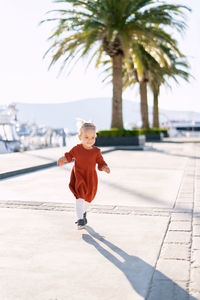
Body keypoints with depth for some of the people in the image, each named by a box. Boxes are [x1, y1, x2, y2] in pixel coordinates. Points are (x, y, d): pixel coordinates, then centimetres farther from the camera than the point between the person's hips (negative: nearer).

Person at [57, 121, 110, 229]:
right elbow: (69, 155, 9)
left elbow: (101, 163, -1)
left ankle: (83, 212, 51)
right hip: (78, 177, -3)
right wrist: (63, 159, -10)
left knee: (87, 198, 21)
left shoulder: (96, 151, -6)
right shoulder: (76, 149, -7)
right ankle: (80, 220, -17)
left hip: (90, 178, 3)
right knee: (80, 197, -18)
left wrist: (105, 168, -22)